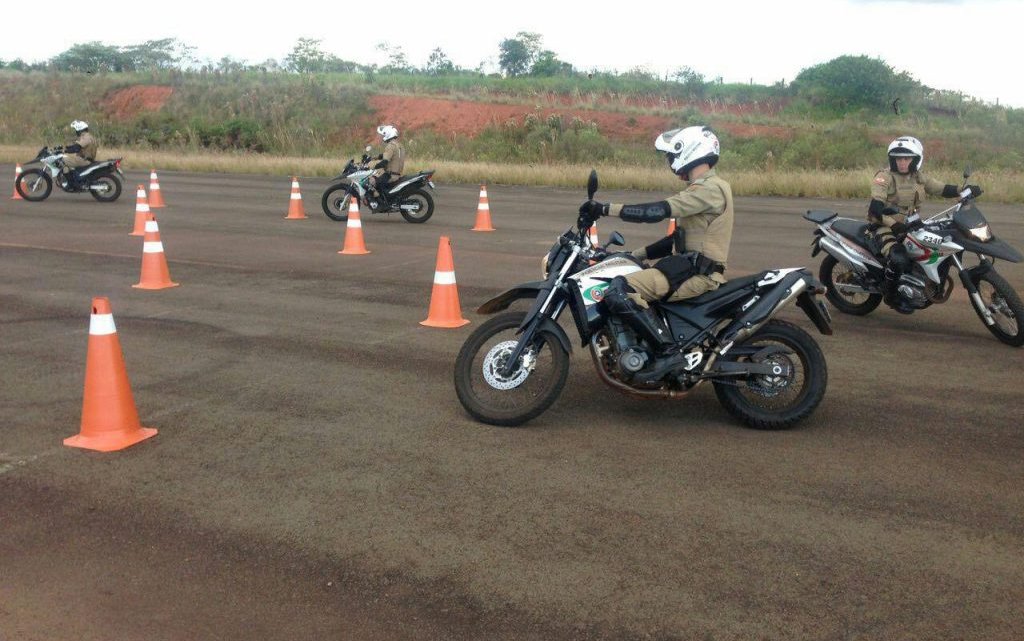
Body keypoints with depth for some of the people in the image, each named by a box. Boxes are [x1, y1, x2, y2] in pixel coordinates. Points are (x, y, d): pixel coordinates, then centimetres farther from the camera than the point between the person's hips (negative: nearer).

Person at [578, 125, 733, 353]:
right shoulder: (704, 188, 20)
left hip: (697, 272, -11)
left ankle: (670, 352, -21)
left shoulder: (710, 188, -14)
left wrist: (606, 209, -24)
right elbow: (679, 238, 23)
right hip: (689, 264, 11)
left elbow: (658, 211, -25)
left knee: (619, 292, -26)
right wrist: (636, 255, 19)